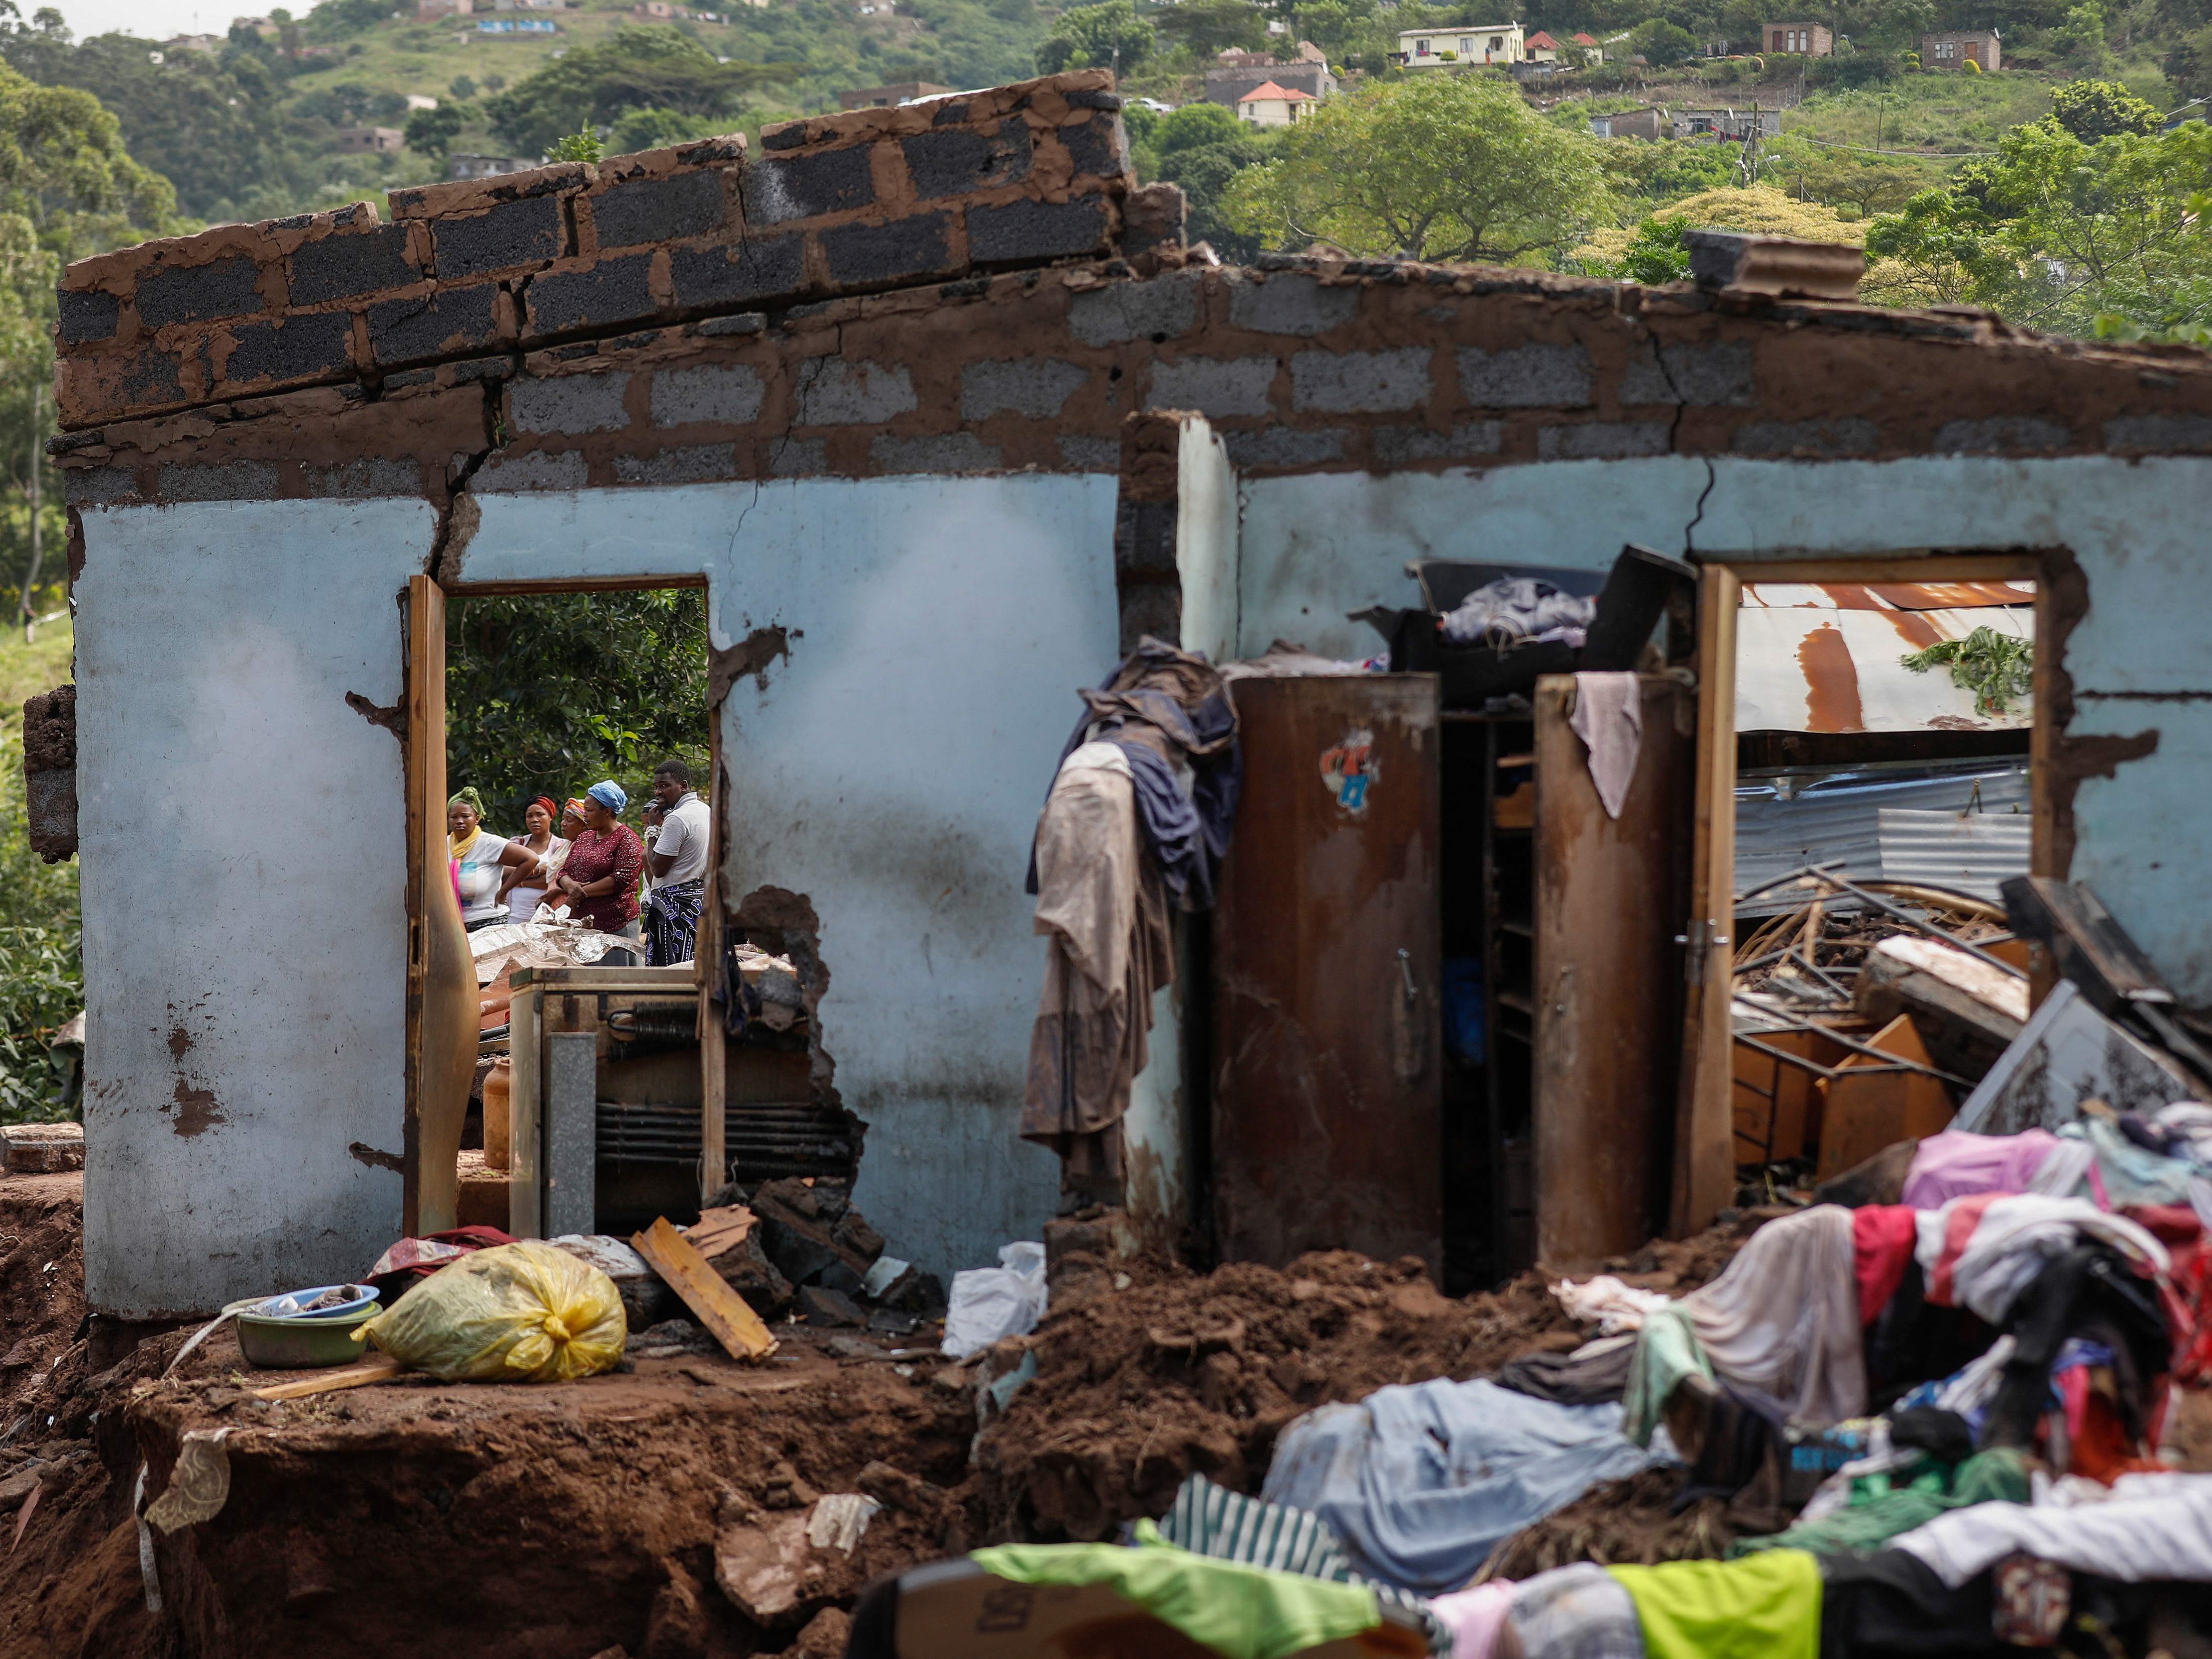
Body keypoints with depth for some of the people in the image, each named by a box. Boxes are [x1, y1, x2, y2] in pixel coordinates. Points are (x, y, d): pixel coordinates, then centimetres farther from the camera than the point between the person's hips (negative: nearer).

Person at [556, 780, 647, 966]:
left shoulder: (626, 839, -5)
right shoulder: (583, 839, 19)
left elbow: (621, 880, -15)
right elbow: (564, 872, 16)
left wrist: (583, 892, -12)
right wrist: (570, 885, -9)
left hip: (615, 926, -7)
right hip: (582, 924, 7)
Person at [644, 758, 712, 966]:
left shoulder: (677, 819, -16)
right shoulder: (706, 811, 13)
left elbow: (658, 869, -15)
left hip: (675, 903, -10)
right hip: (701, 895, 10)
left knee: (669, 968, -10)